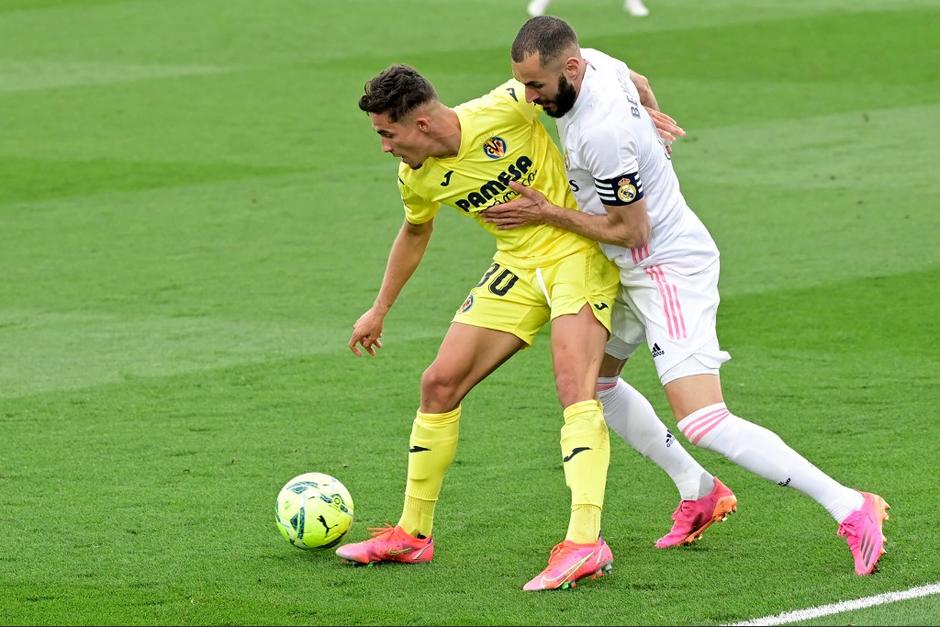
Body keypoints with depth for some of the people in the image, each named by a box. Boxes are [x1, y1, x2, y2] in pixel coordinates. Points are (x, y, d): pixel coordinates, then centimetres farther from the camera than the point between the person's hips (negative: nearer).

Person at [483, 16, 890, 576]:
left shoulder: (602, 132, -30)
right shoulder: (594, 62, -1)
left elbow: (630, 230, -21)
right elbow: (637, 82, 23)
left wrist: (547, 215, -14)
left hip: (670, 270, -11)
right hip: (636, 272, 11)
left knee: (703, 424, -18)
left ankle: (851, 508, -15)